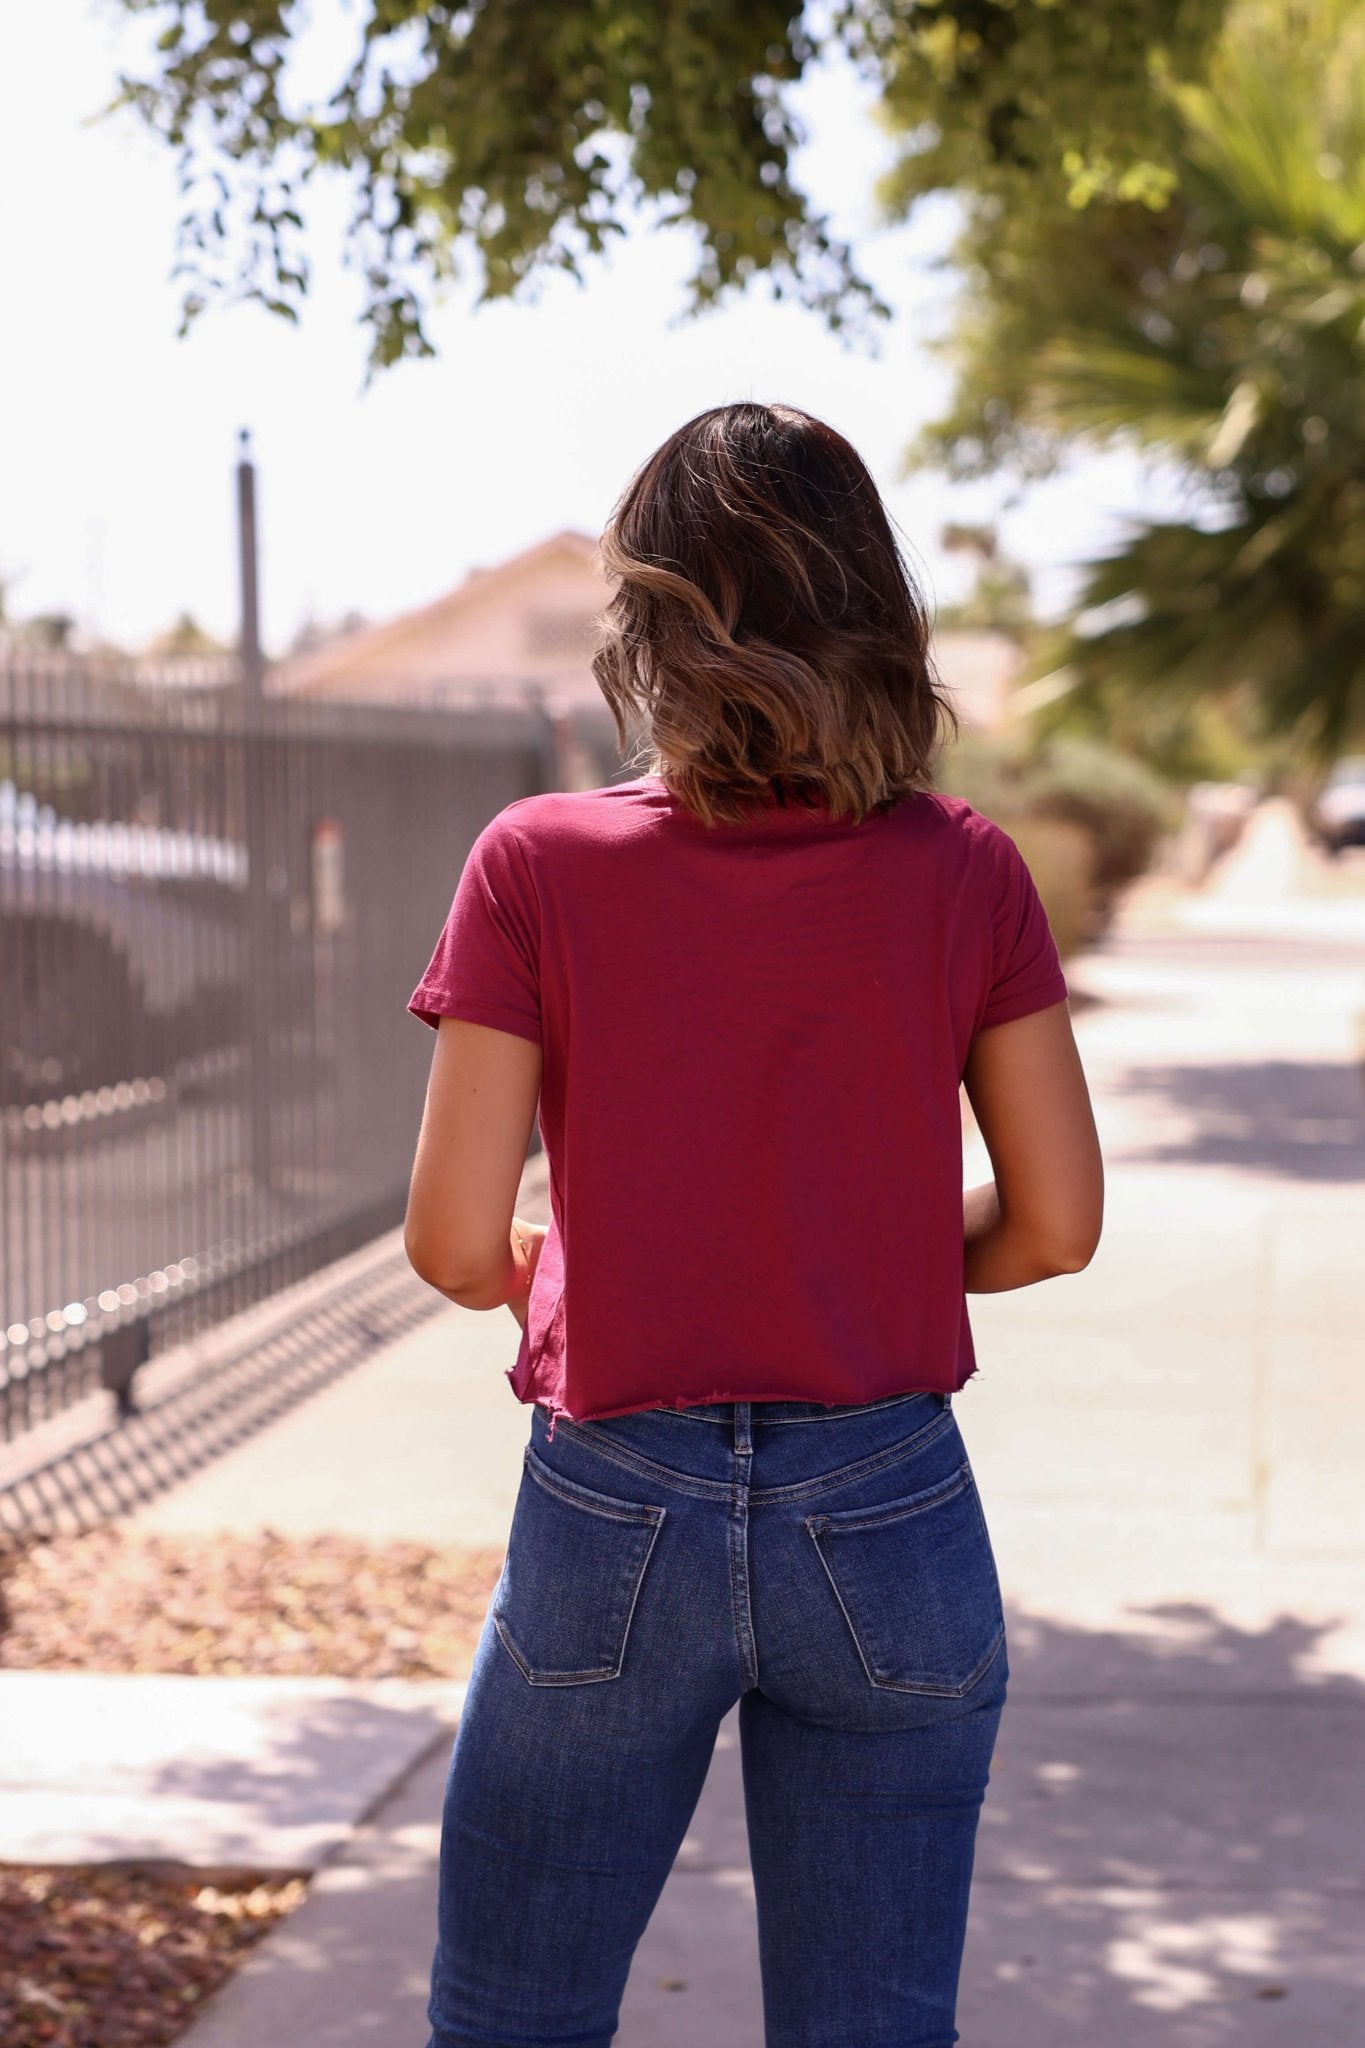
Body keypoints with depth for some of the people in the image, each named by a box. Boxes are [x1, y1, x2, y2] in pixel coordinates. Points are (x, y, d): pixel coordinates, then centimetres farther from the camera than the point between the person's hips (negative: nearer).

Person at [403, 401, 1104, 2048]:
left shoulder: (540, 868, -9)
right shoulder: (963, 874, -5)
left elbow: (454, 1245, -10)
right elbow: (1054, 1224, -1)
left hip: (612, 1518, -1)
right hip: (889, 1525, 1)